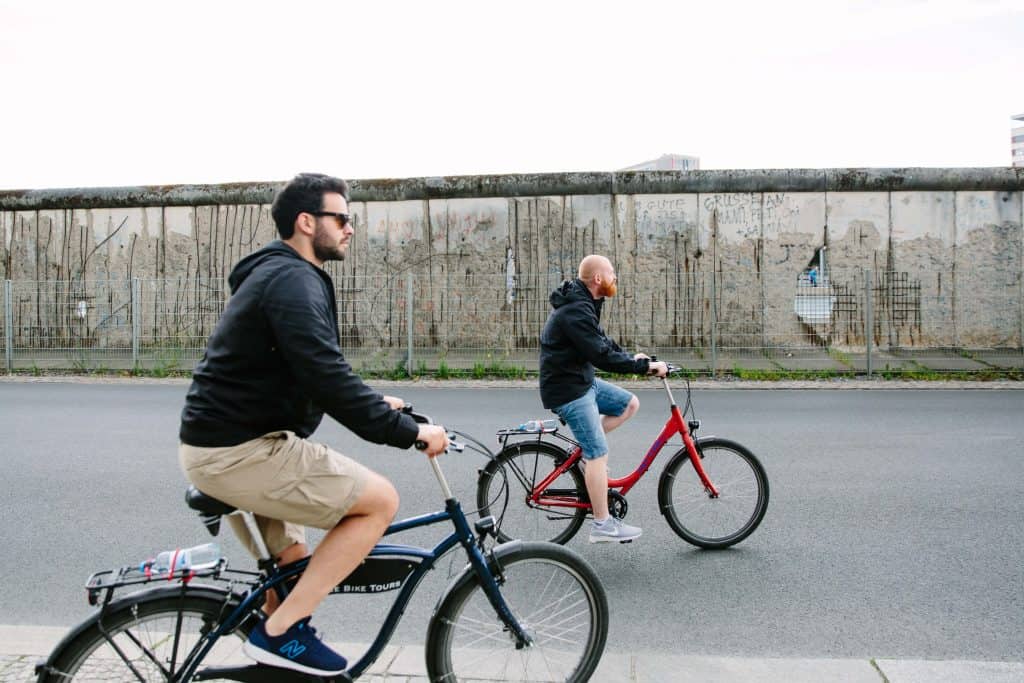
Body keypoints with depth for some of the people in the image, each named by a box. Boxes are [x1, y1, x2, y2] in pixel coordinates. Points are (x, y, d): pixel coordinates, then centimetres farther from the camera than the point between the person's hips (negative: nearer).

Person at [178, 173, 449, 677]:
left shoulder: (277, 274, 18)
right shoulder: (292, 280, -17)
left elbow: (316, 373, 25)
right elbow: (328, 380, -27)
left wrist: (377, 404, 18)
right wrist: (407, 431, -20)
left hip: (218, 442, 11)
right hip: (240, 451, -11)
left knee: (291, 569, 20)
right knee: (380, 500, -10)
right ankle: (280, 632, -4)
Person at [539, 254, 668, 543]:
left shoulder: (583, 304, 10)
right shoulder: (575, 311, -23)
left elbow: (601, 342, 19)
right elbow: (601, 356, -28)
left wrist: (632, 358, 8)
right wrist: (645, 365, -22)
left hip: (583, 380, 10)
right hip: (568, 390, -10)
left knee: (630, 404, 12)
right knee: (599, 454, -7)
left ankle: (586, 450, 12)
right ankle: (602, 525, 2)